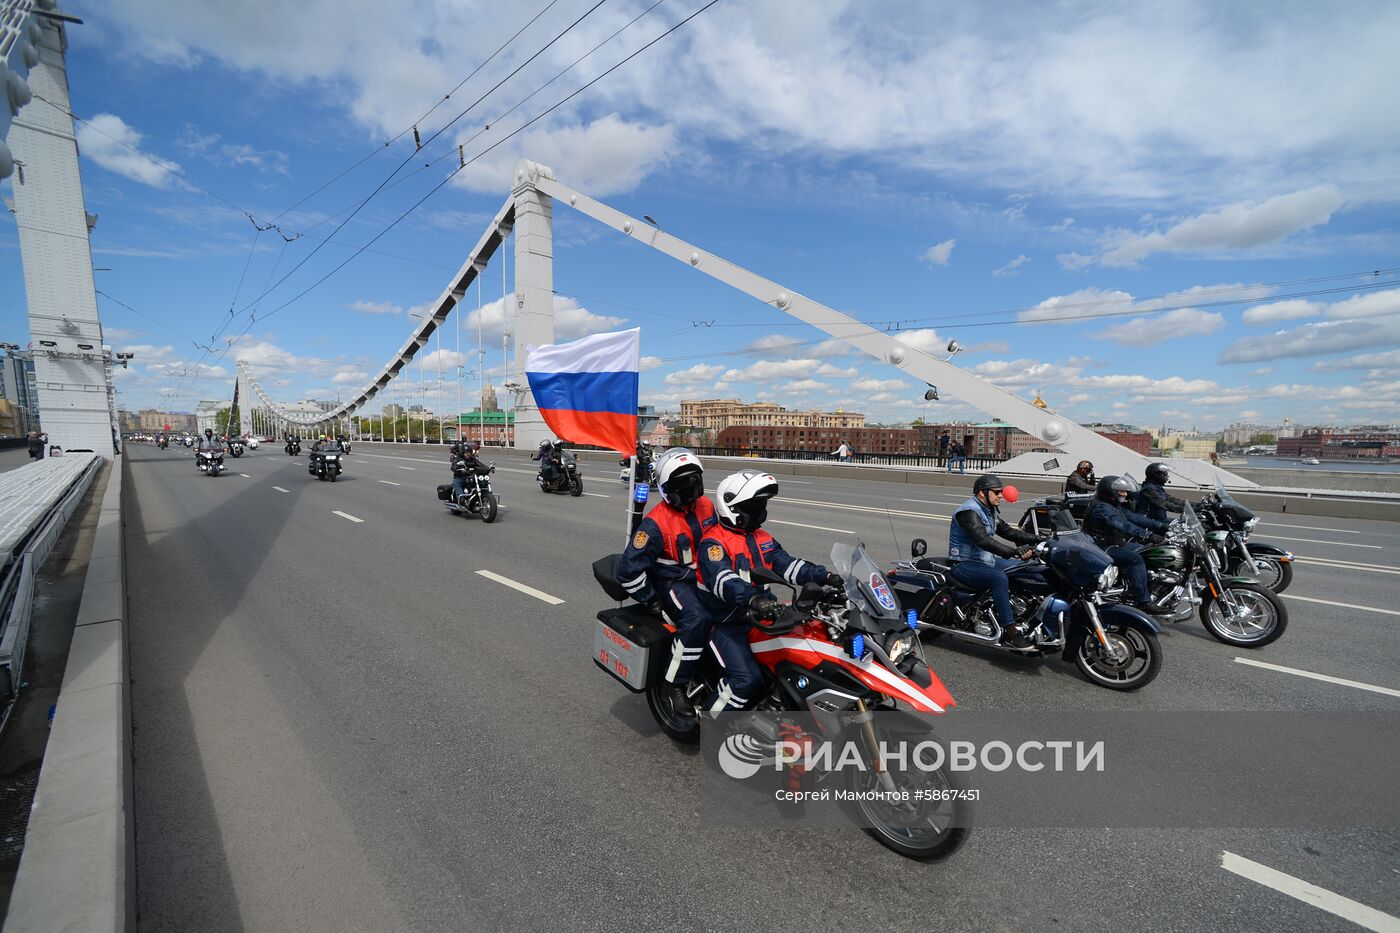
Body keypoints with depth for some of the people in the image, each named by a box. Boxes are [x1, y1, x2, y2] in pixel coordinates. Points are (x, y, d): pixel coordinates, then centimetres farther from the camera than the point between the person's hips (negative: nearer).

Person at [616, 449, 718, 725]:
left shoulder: (706, 506, 3)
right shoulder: (656, 523, -18)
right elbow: (628, 570, -19)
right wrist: (653, 601, -12)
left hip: (705, 576, 7)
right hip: (673, 582, -7)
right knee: (697, 619, -33)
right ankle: (676, 685, -18)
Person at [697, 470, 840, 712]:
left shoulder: (763, 539, 13)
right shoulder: (713, 543, -14)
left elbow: (787, 565, 5)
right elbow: (722, 580, -31)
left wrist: (824, 576, -10)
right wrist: (752, 599, -49)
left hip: (761, 617, 8)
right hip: (726, 622, -8)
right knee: (747, 679, -22)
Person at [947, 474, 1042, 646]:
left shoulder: (990, 511, 12)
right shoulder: (969, 511, -21)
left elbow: (1007, 531, 12)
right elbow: (983, 540, -33)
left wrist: (1037, 539, 1)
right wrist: (1015, 551, -40)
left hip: (984, 560, 10)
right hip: (964, 565, -10)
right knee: (999, 578, -30)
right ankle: (1009, 630, -25)